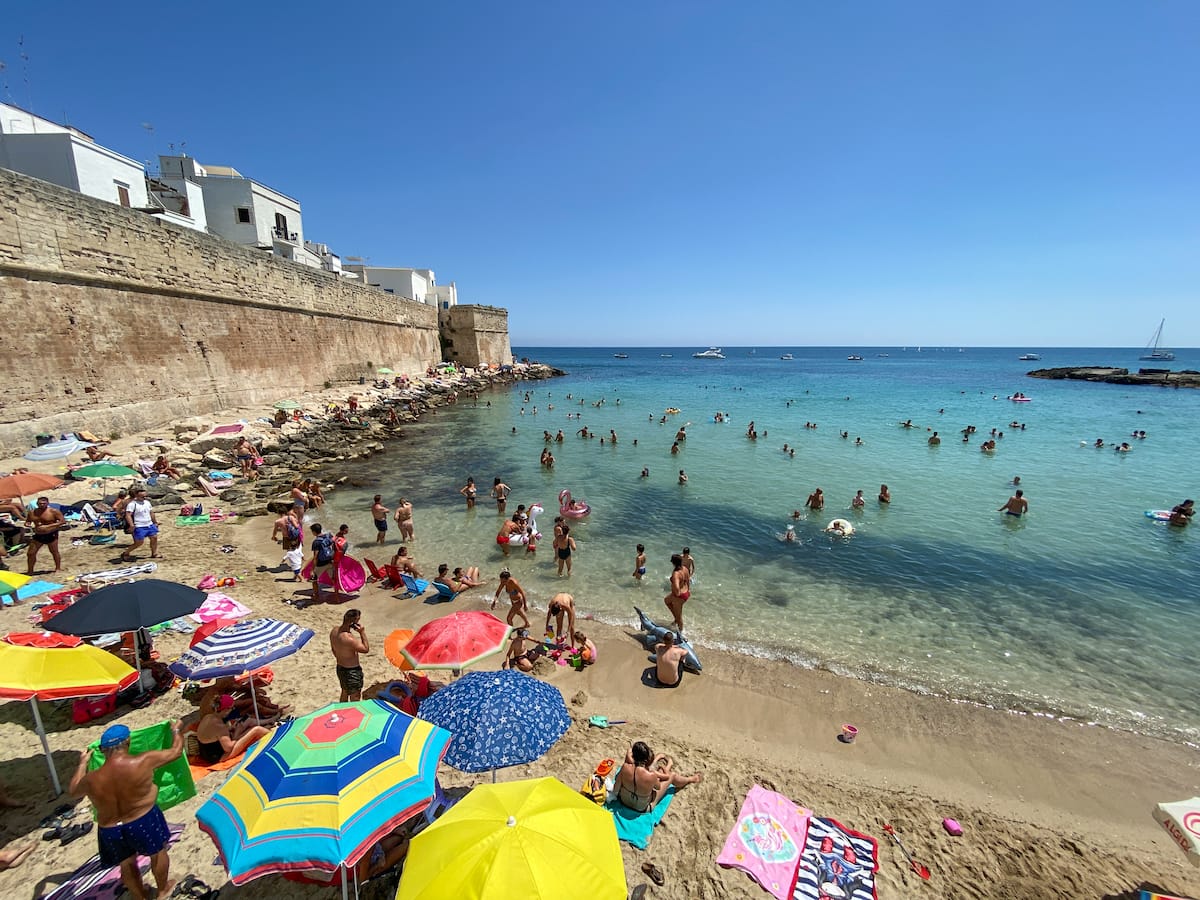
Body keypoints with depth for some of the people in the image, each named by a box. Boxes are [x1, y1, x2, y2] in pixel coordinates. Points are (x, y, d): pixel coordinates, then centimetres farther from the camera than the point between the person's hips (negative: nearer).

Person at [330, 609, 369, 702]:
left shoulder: (334, 631, -9)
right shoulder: (349, 639, -36)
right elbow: (366, 649, -23)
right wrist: (362, 632, -27)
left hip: (340, 668, 8)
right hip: (352, 671, -8)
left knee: (345, 692, 30)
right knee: (355, 698, 12)